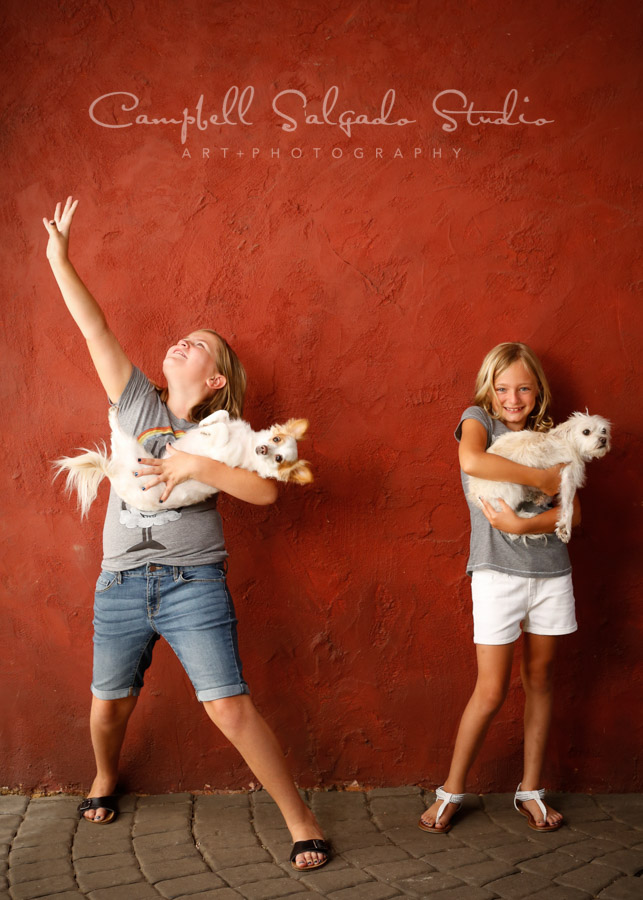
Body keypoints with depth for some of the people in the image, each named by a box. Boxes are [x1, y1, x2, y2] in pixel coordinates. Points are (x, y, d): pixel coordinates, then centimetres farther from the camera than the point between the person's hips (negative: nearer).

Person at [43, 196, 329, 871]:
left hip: (192, 585, -3)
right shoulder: (137, 404, 8)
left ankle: (300, 819, 4)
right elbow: (95, 329, 4)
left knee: (230, 709, -9)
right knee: (108, 705, 17)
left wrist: (195, 466, -20)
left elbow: (265, 490, -13)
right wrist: (59, 257, 2)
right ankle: (104, 779, 48)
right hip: (120, 586, 3)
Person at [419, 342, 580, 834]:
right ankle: (452, 790, 15)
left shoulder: (548, 437, 10)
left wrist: (522, 524, -17)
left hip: (551, 571, 4)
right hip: (498, 572, -4)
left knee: (539, 680, 12)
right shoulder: (478, 419, 1)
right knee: (491, 691, -2)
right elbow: (471, 461, -25)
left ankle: (531, 789, 25)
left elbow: (573, 511, -1)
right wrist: (542, 478, -20)